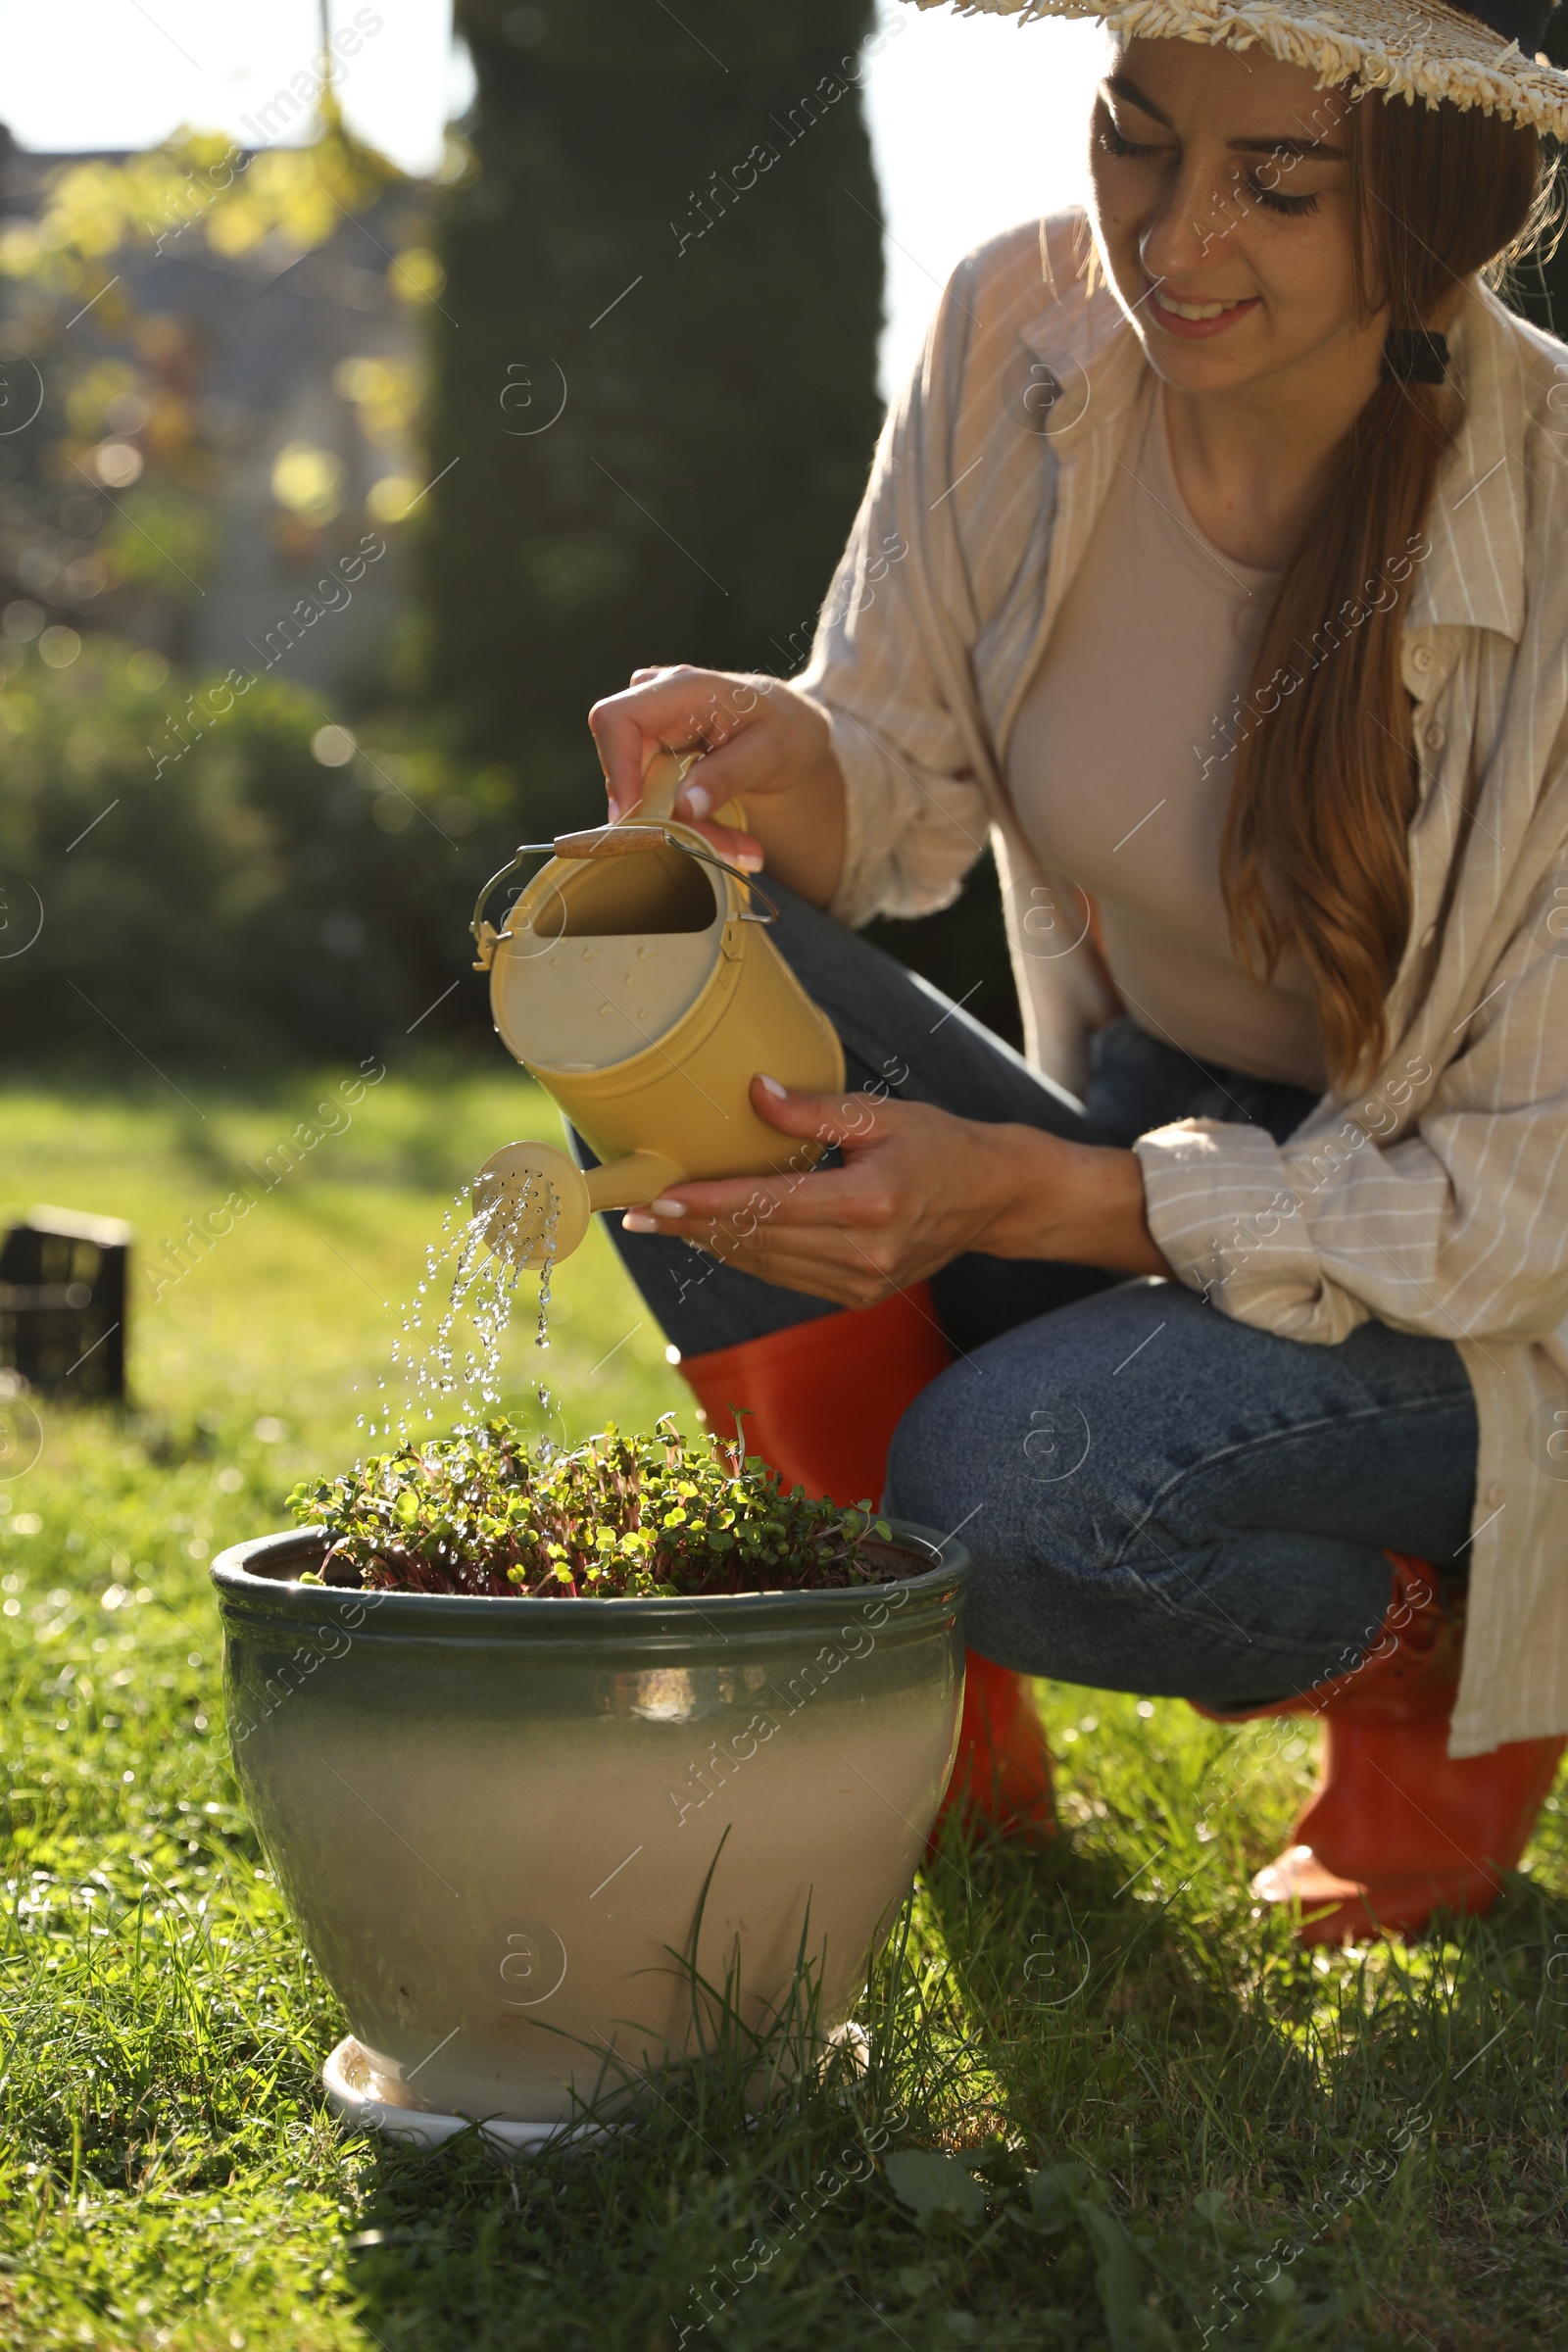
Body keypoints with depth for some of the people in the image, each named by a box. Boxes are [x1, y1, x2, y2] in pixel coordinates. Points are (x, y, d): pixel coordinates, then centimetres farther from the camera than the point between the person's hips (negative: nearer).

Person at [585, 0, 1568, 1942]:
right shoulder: (1025, 331, -11)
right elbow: (905, 773, -2)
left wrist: (1024, 1194, -33)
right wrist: (788, 761, -28)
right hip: (1142, 1154, 5)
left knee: (1016, 1477, -33)